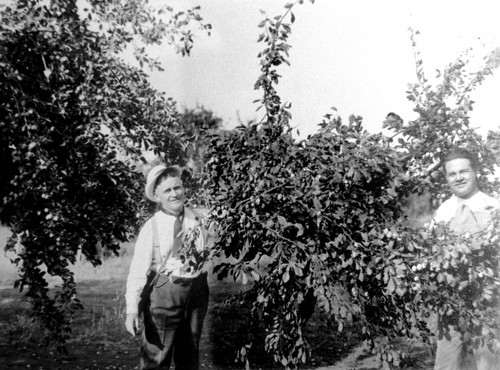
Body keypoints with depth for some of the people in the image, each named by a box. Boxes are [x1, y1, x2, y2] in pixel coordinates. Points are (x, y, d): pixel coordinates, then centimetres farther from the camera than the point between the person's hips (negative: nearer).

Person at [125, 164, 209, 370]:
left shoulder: (195, 218, 1)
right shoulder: (151, 227, -12)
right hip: (164, 292, -4)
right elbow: (138, 270, -16)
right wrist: (132, 309, -22)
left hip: (197, 289, 4)